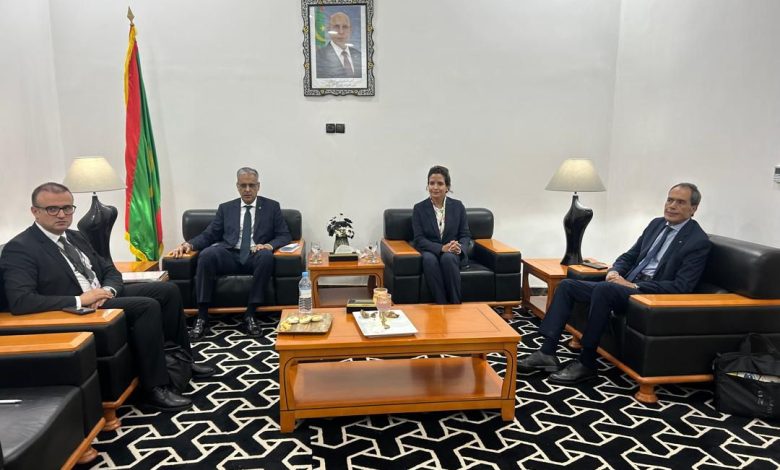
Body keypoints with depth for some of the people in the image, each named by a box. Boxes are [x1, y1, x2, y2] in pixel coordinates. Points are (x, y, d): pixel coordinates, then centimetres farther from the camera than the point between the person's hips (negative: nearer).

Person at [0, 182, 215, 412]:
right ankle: (156, 388, -19)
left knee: (168, 290, 0)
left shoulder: (75, 236, 13)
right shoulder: (19, 249, -12)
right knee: (148, 306, -27)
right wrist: (80, 300, -26)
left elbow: (110, 271, 15)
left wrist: (108, 290, -9)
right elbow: (19, 301, -24)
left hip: (104, 296, 9)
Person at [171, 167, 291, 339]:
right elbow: (209, 235, 13)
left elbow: (285, 236, 6)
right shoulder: (225, 208, 18)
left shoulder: (272, 206, 12)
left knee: (266, 255, -37)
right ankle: (202, 316, -25)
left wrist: (269, 245, -17)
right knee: (207, 253, -31)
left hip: (256, 256, -1)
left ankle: (250, 314, -26)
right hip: (229, 256, 2)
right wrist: (189, 244, -8)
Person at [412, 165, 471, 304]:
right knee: (430, 260, -36)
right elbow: (419, 239, -5)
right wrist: (442, 248, -21)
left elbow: (465, 235, 5)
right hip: (430, 252, 0)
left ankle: (456, 305, -25)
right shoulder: (419, 208, 2)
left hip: (453, 254, 1)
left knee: (448, 258, -35)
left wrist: (459, 247, -19)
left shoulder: (458, 206, 6)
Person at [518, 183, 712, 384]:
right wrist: (614, 272, -4)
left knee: (603, 288, -36)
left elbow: (681, 287, -15)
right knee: (567, 285, -6)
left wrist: (634, 286, -20)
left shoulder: (699, 241, -7)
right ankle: (547, 352, -11)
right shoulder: (657, 224, 14)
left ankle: (586, 363, -23)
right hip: (625, 285, 8)